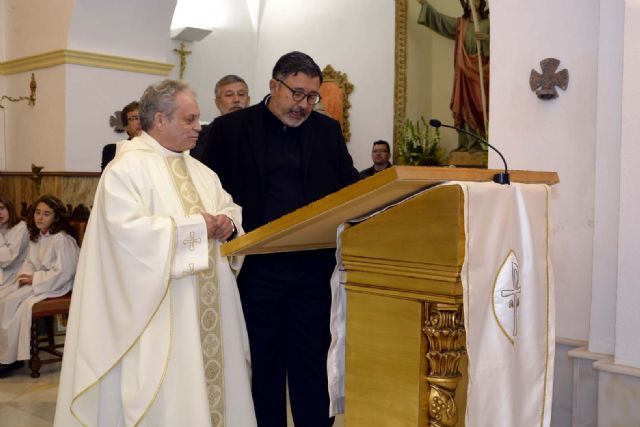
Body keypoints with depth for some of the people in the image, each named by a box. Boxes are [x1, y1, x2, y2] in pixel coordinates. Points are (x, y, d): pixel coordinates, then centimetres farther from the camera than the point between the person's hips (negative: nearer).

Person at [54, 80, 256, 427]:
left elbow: (229, 207, 18)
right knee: (166, 393, -1)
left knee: (207, 378, 12)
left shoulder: (198, 170, 15)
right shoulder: (127, 167, -11)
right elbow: (128, 230, -22)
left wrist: (227, 221, -6)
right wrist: (195, 226, -17)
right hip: (159, 310, -7)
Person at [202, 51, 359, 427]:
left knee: (312, 358, 8)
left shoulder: (328, 130, 10)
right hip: (256, 266, -1)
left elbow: (350, 186, 11)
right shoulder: (230, 129, 2)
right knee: (264, 361, 10)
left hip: (313, 264, 2)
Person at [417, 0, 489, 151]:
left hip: (480, 70, -4)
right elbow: (439, 19, 20)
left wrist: (487, 38, -24)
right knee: (463, 106, 1)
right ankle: (465, 143, 4)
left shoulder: (487, 23, 3)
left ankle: (475, 143, -9)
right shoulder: (460, 23, 15)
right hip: (464, 71, 4)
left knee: (477, 106, -8)